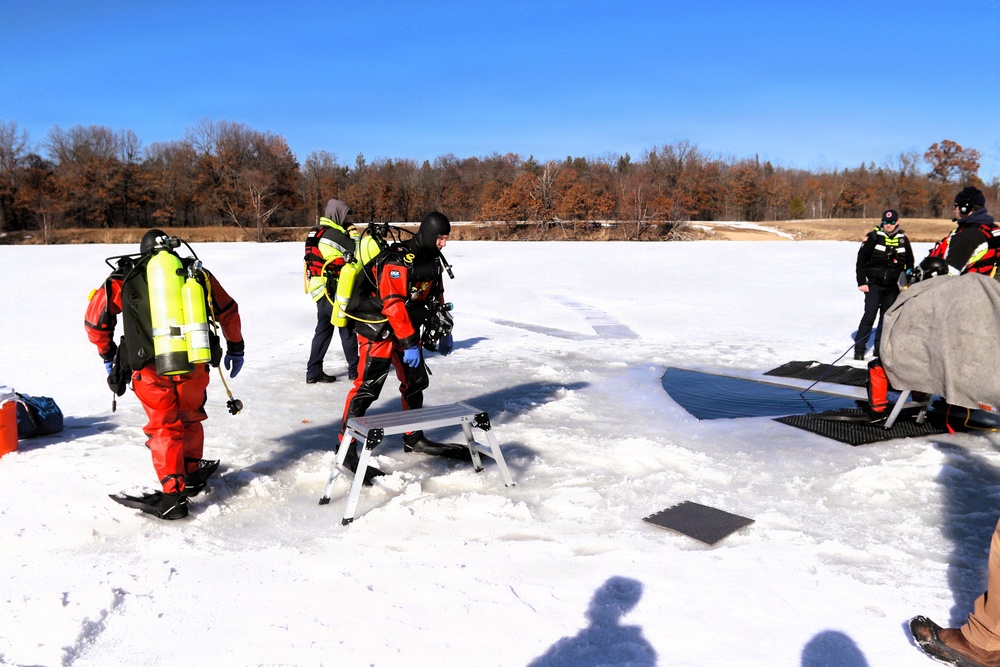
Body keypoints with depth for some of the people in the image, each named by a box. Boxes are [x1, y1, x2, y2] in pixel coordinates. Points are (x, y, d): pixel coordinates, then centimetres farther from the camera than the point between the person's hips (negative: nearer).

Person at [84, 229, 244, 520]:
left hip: (151, 368, -1)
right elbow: (229, 311, 21)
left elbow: (95, 319, 17)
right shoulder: (197, 272, 14)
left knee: (164, 427, 14)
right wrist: (235, 348, 33)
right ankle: (192, 474, 38)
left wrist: (108, 355, 32)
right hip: (195, 363, 2)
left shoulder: (124, 278, 11)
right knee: (190, 418, 24)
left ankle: (174, 494, 12)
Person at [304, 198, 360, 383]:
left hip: (320, 290, 8)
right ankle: (354, 369, 12)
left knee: (323, 330, 11)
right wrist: (353, 231, -3)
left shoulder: (316, 231, 13)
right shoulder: (334, 234, -15)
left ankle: (314, 371, 11)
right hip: (334, 290, -8)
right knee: (347, 329, 3)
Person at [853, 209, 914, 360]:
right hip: (874, 284, -4)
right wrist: (862, 282, -8)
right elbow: (861, 260, -4)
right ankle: (859, 348, -4)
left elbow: (909, 263, 16)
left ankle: (880, 347, 16)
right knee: (869, 315, -9)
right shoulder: (874, 237, -5)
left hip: (893, 286, 4)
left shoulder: (903, 239, 6)